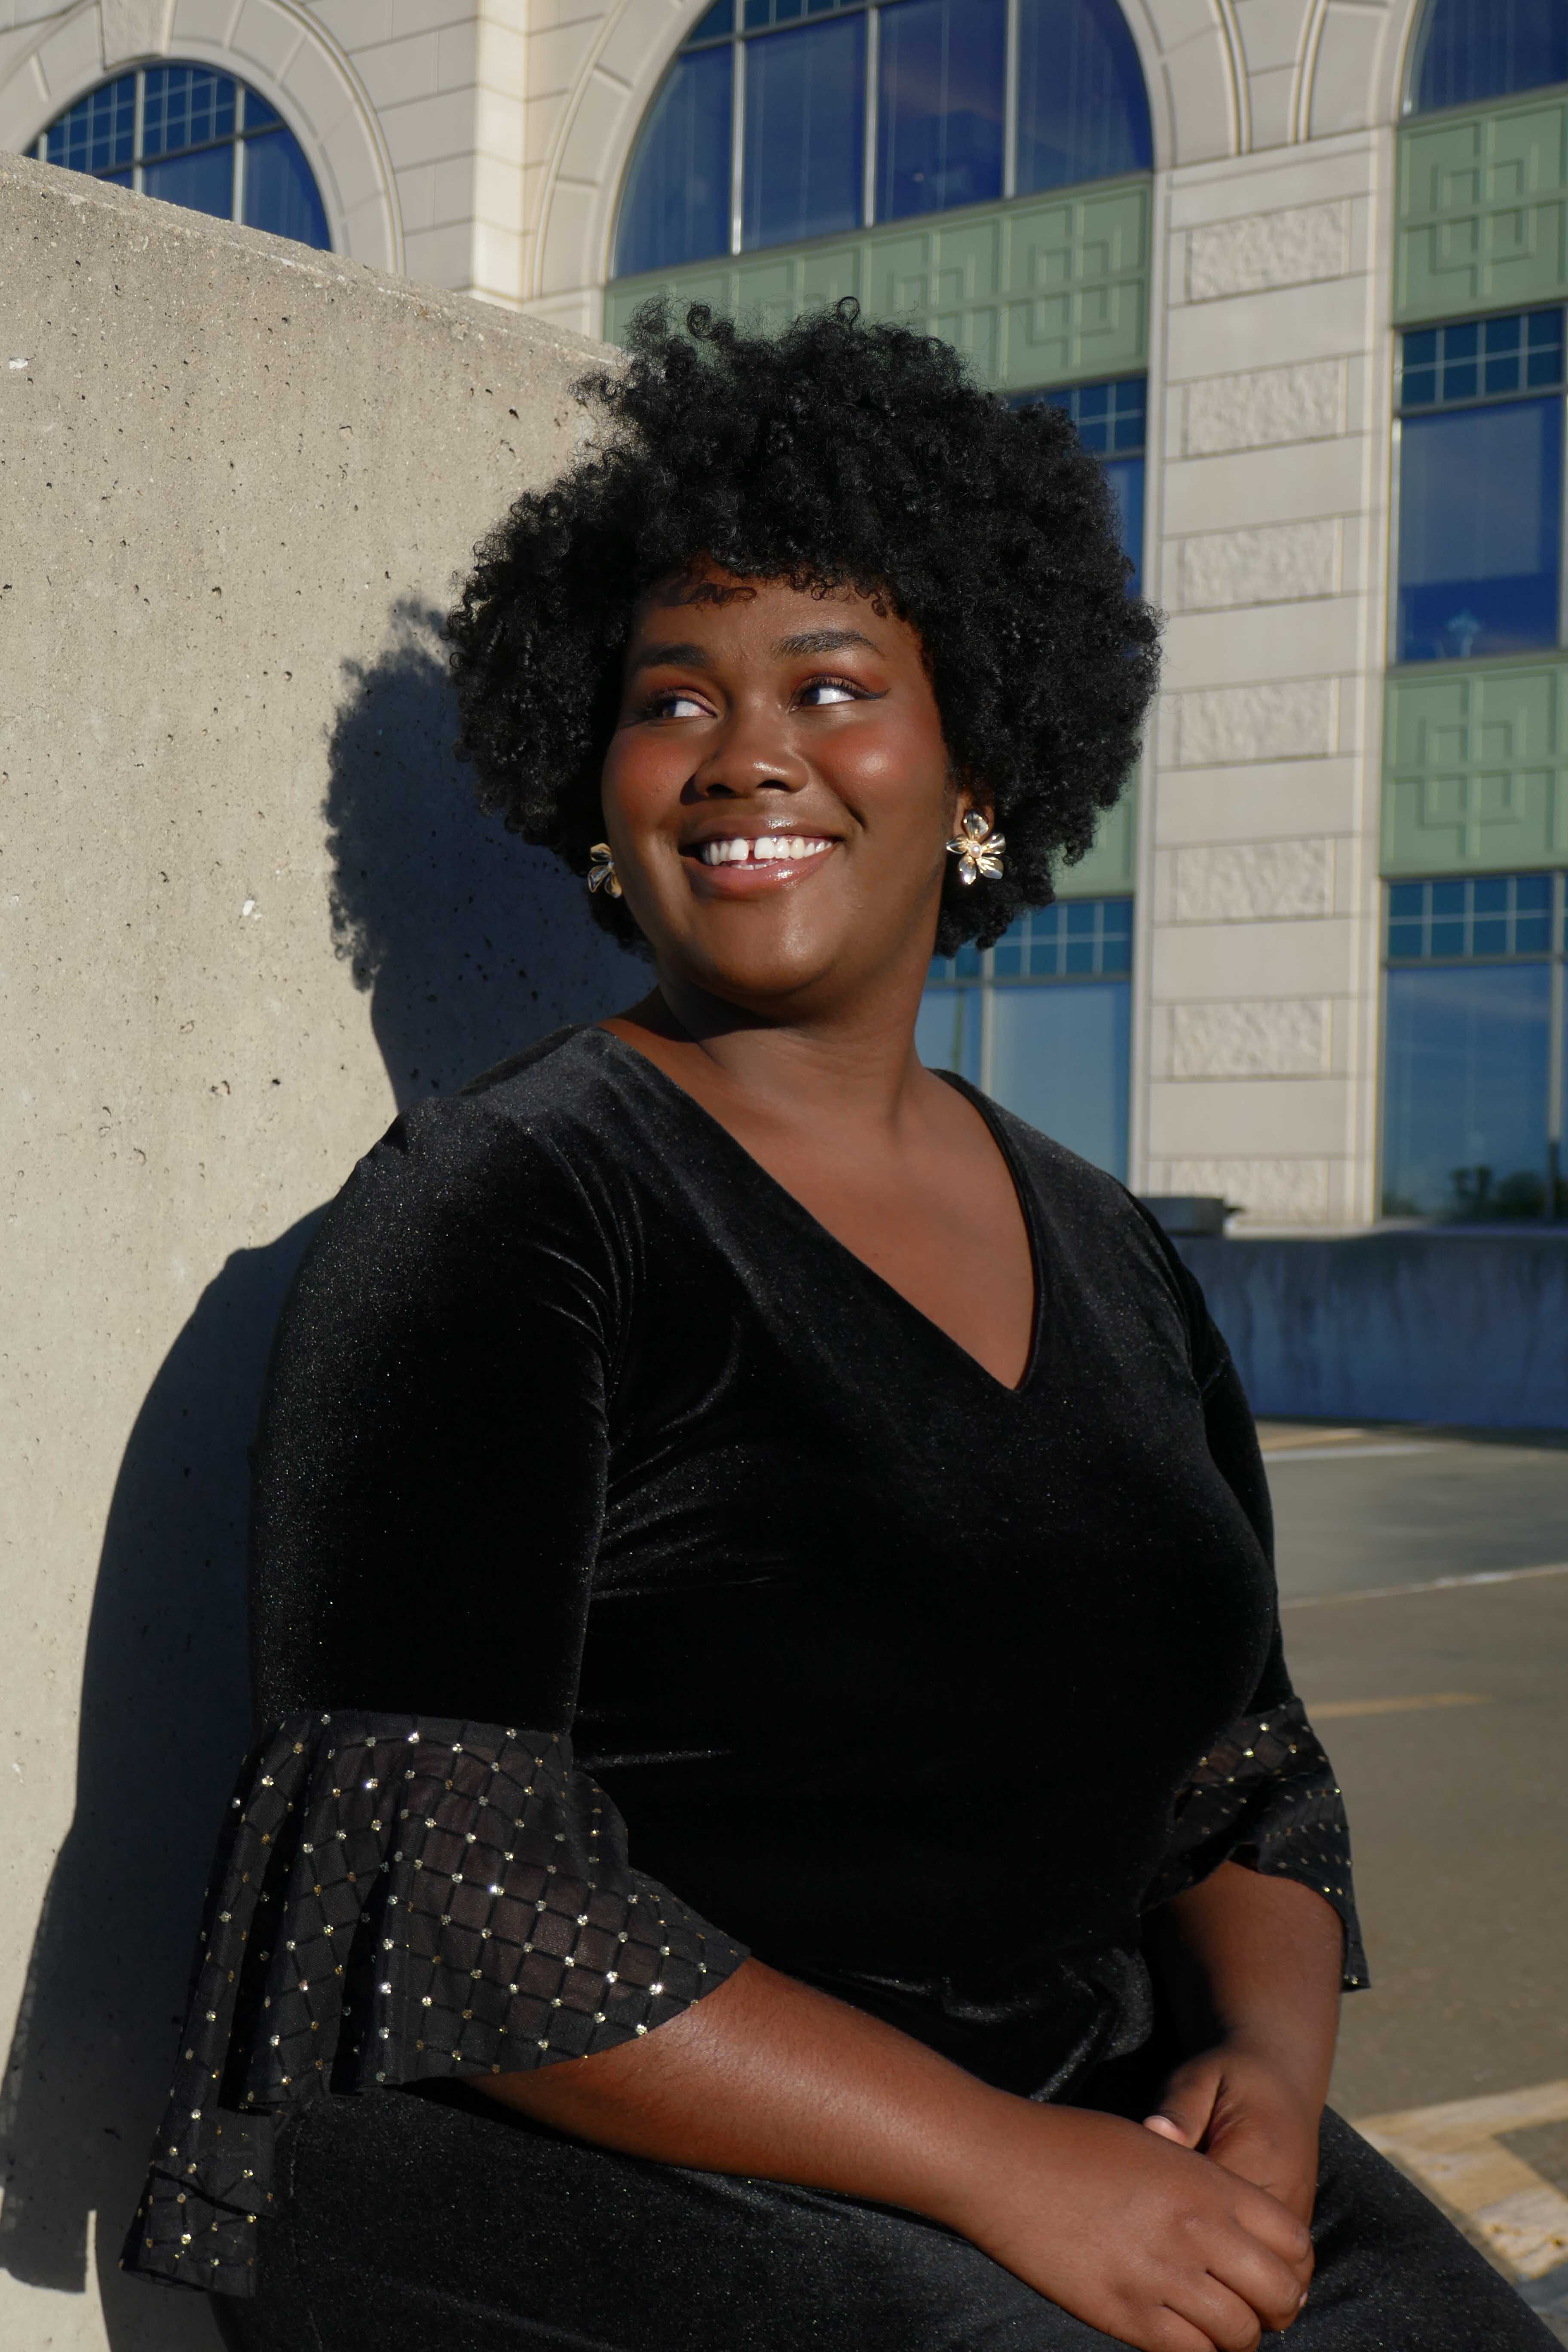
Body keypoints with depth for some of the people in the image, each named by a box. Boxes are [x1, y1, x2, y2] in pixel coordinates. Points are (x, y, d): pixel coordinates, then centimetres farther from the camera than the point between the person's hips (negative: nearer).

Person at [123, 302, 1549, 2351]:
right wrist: (1003, 2172, -19)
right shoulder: (495, 1211, -7)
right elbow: (435, 1879, -14)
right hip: (571, 2168, -5)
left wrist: (1270, 2066, -5)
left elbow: (1246, 1779, 17)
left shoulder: (1109, 1260, 12)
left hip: (1092, 2134, 6)